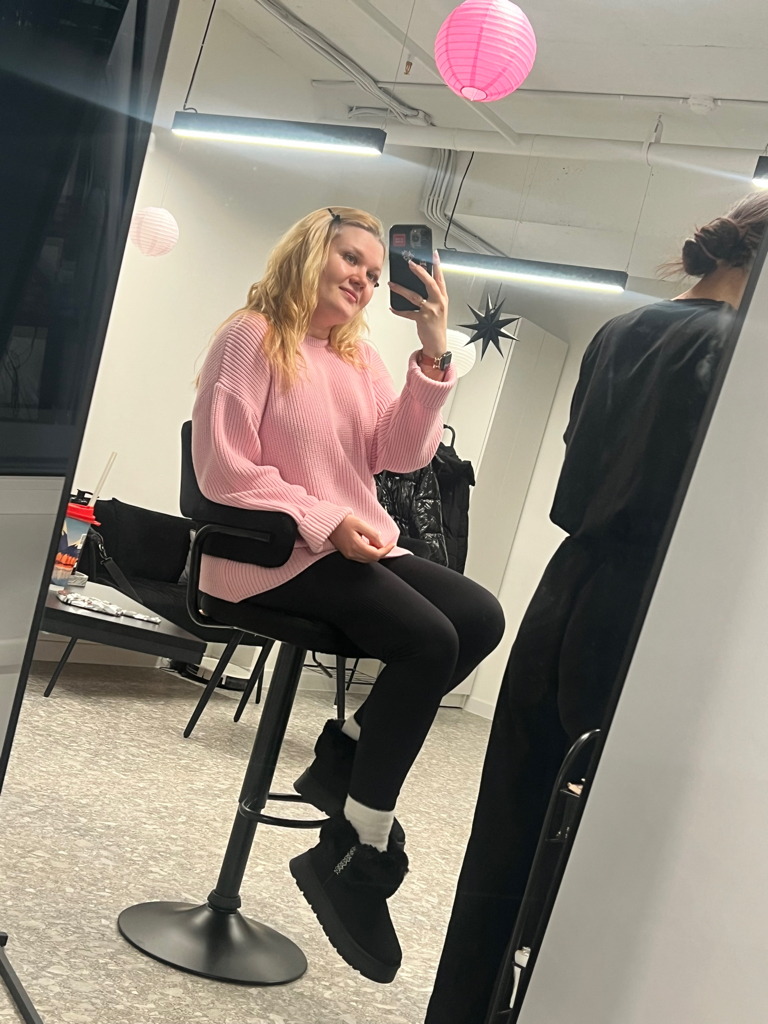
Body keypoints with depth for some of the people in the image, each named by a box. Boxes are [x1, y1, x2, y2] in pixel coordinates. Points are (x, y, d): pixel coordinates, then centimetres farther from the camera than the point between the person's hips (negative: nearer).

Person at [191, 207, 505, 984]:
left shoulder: (360, 358, 16)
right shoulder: (252, 337, -5)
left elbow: (404, 452, 2)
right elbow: (225, 470, -12)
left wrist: (433, 351, -7)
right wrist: (323, 522, -18)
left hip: (356, 545, 8)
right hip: (270, 553, -8)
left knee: (481, 617, -12)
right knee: (430, 638, -25)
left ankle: (343, 758, -4)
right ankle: (355, 856, -14)